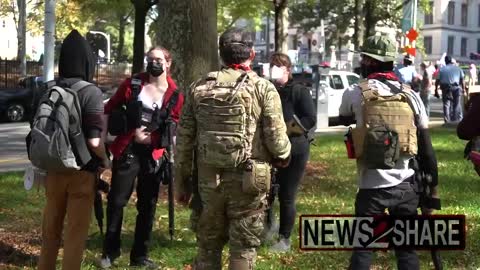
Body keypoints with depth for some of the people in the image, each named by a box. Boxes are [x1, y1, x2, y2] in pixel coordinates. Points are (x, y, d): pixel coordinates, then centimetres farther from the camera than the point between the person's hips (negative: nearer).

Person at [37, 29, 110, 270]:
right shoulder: (90, 92, -15)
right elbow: (94, 141, -19)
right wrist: (105, 161, -1)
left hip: (53, 169, 5)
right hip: (81, 171, -5)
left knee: (51, 227, 19)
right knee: (76, 231, 7)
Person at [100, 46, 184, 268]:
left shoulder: (175, 95, 0)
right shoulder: (133, 83, 0)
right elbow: (109, 109, 7)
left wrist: (149, 137, -13)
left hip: (153, 155, 1)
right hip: (126, 150, -1)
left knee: (147, 205, 9)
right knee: (116, 200, 1)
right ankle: (110, 251, 16)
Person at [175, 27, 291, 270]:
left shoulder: (199, 88, 5)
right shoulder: (263, 89, -7)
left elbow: (184, 139, 6)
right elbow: (276, 138, -11)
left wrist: (181, 181, 13)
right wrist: (284, 157, 12)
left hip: (208, 180, 4)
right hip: (248, 181, -3)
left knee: (207, 246, 16)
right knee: (243, 249, 6)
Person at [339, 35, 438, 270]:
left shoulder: (355, 93, -6)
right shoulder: (411, 96, 2)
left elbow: (345, 119, 17)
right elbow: (426, 145, 3)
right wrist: (432, 183, 10)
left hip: (372, 186, -3)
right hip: (406, 185, 3)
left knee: (363, 248, 8)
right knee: (407, 248, 14)